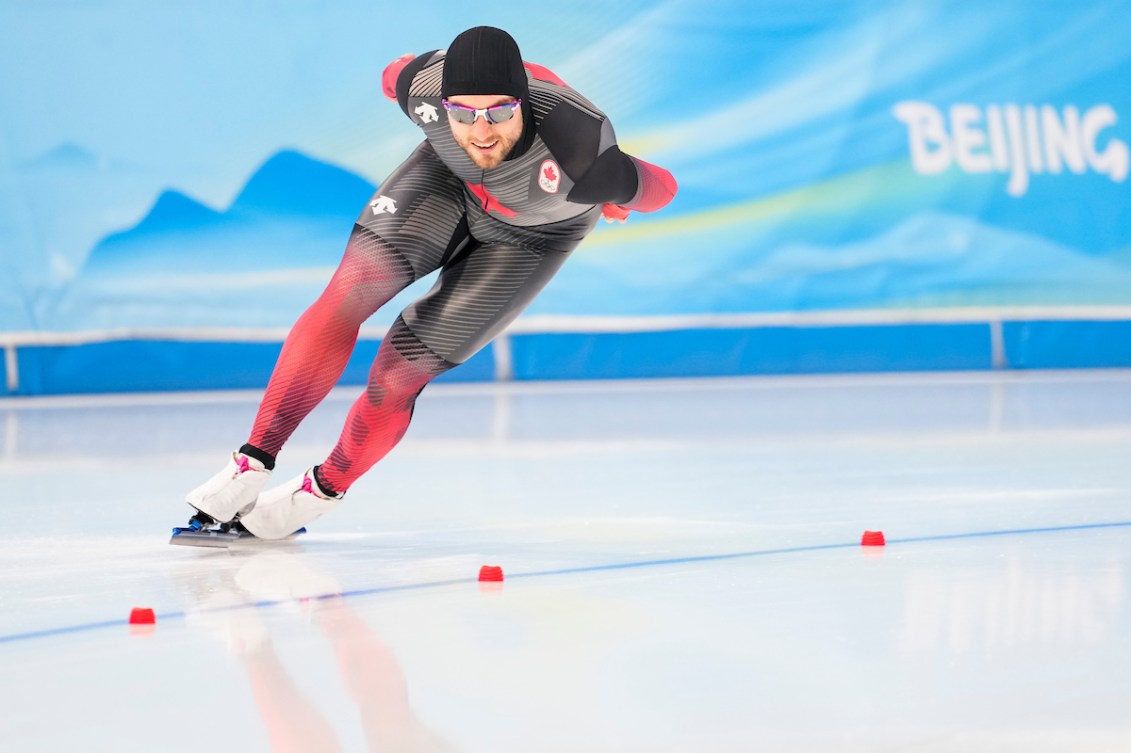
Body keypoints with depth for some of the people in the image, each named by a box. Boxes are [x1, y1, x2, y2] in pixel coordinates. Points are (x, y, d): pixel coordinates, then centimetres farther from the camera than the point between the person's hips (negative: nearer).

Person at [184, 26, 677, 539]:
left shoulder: (577, 154, -44)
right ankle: (254, 463, -13)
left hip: (529, 236, -2)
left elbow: (659, 188, -23)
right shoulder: (423, 83, -33)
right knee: (351, 290, -21)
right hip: (451, 179, 2)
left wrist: (616, 198, 0)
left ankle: (324, 491, 16)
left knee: (400, 371, -10)